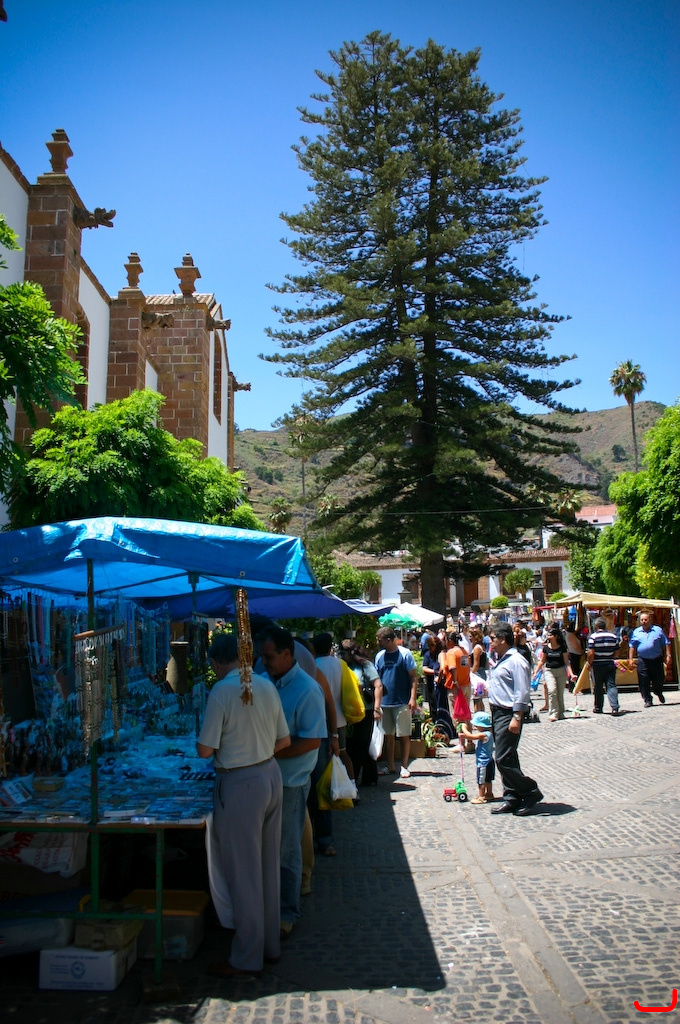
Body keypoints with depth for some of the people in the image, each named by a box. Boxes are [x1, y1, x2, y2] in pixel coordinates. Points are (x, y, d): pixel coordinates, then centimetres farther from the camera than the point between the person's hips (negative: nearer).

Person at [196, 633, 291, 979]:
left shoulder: (222, 691, -16)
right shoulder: (266, 686, 3)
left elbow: (205, 749, -17)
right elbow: (284, 740, 9)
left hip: (239, 784, -7)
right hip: (271, 775, 7)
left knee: (243, 872, 4)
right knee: (268, 867, 17)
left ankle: (246, 959, 15)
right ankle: (270, 944, 30)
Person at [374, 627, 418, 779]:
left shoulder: (404, 654, -8)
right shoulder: (379, 655, 6)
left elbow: (413, 677, -7)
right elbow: (376, 679, 13)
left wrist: (413, 698, -15)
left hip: (402, 702, -5)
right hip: (385, 702, 5)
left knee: (404, 736, 3)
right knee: (388, 735, 11)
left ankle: (404, 767, 13)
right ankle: (390, 766, 21)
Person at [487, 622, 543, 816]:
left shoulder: (516, 661, -15)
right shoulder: (500, 660, 15)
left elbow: (522, 693, -19)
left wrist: (516, 718, -23)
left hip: (508, 715, -10)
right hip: (497, 713, 10)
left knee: (504, 759, -9)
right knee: (506, 759, 12)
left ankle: (531, 792, 4)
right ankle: (512, 799, 18)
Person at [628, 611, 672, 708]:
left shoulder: (658, 630, 4)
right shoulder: (636, 632, 7)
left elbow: (666, 644, 7)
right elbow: (632, 646, 9)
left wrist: (668, 656, -1)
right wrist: (630, 659, 3)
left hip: (657, 660, 0)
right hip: (643, 661, 1)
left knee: (659, 680, 6)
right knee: (644, 682, -2)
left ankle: (659, 694, 37)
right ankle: (648, 700, 11)